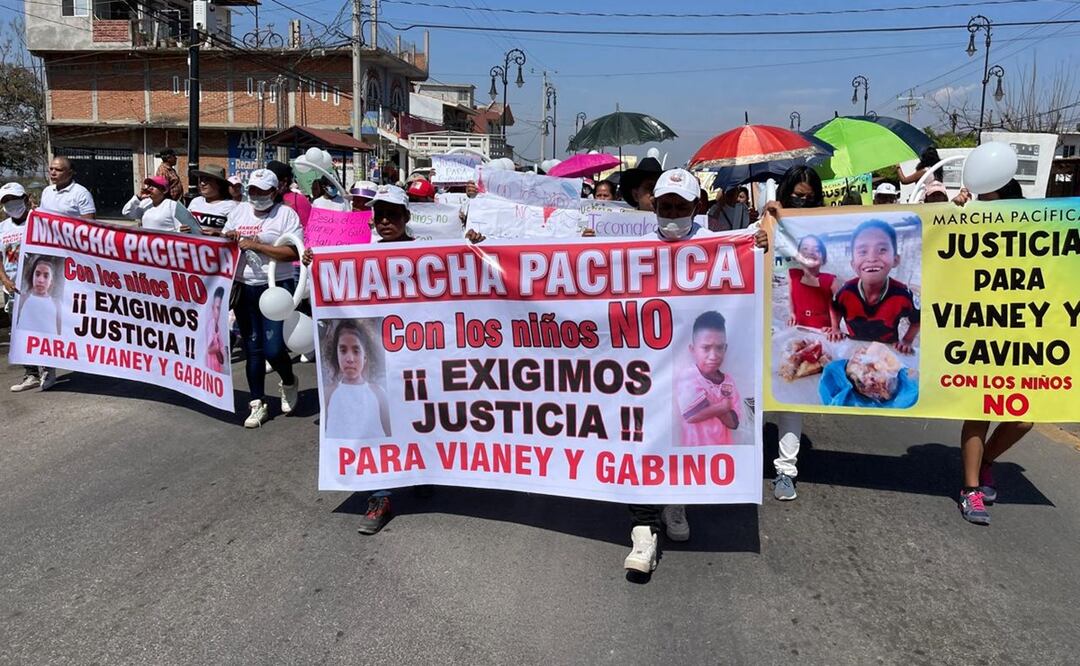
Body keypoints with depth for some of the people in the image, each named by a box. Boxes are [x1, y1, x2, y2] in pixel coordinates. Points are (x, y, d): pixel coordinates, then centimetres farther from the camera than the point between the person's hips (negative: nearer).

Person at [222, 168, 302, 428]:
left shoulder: (286, 214, -5)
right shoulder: (239, 211, 12)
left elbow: (293, 253, -16)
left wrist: (256, 245, -19)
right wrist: (228, 238, -3)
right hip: (244, 288, 5)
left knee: (273, 348, -9)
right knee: (252, 348, 8)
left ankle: (289, 383, 24)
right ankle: (258, 404, 17)